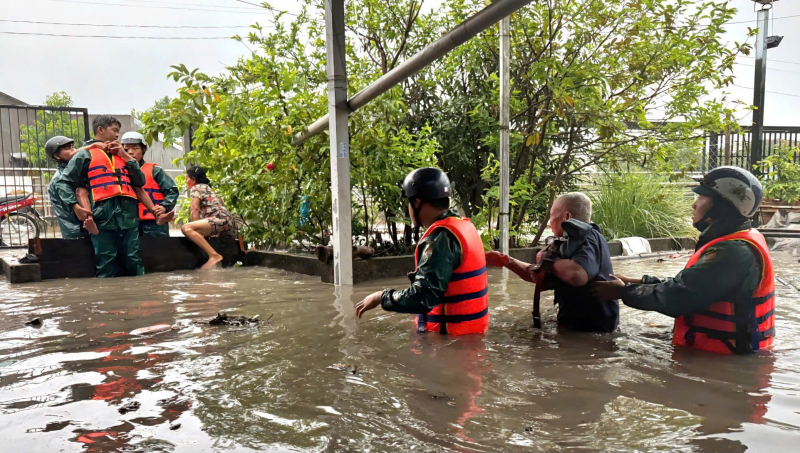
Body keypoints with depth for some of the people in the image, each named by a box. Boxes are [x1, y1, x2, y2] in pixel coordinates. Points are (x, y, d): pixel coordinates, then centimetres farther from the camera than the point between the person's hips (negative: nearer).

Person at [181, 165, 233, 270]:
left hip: (220, 219, -10)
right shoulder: (206, 187, 31)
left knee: (186, 228, -25)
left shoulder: (196, 188, 4)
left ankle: (214, 255, -34)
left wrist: (194, 229, -5)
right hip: (225, 222, 10)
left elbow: (195, 209, -7)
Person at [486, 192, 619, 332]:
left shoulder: (590, 238, -18)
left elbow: (576, 275, -39)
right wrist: (506, 261, 11)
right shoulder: (573, 242, 13)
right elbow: (542, 277, 20)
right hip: (577, 326, 9)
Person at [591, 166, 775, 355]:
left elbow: (678, 296, -22)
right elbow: (686, 285, 12)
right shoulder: (737, 245, 12)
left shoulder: (734, 252, -22)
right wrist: (638, 282, 4)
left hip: (721, 359, -9)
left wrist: (624, 291, -9)